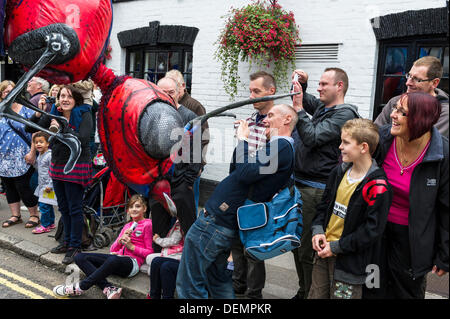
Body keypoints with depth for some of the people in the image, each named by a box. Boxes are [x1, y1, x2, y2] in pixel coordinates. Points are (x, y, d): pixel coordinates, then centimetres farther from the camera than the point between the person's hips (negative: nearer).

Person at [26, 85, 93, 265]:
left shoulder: (84, 115, -10)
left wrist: (61, 128, -22)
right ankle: (67, 241, 31)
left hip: (77, 167, -7)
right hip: (57, 166, 7)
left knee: (75, 209, 0)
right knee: (63, 207, 17)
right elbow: (31, 129, 6)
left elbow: (82, 140, -23)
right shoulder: (54, 114, 7)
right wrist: (39, 112, -8)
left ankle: (75, 246, 12)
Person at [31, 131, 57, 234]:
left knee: (44, 205, -8)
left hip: (48, 186, -9)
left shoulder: (50, 155, -17)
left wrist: (50, 185, -21)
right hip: (42, 185, 9)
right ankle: (51, 223, 26)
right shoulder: (40, 155, 12)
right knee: (48, 205, 16)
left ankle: (45, 225, 3)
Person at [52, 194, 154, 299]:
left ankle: (80, 287, -24)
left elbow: (149, 252, -2)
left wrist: (131, 246, -9)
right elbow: (112, 249, 19)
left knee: (113, 260, -43)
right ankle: (108, 289, -26)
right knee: (80, 257, -8)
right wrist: (121, 239, 0)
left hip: (132, 263, -8)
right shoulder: (127, 226, 24)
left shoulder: (147, 224, 2)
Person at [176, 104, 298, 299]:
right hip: (226, 224, 10)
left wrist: (243, 140, -10)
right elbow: (234, 170, 20)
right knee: (218, 277, 26)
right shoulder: (280, 148, 16)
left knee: (189, 285, 0)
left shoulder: (281, 146, -14)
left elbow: (246, 173, -25)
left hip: (215, 222, -10)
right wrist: (243, 139, 8)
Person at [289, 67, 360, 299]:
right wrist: (302, 84, 15)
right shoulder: (322, 106, 14)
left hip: (316, 190, -9)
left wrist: (298, 108, -18)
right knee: (297, 244, 17)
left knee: (308, 251, -2)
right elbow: (306, 101, 34)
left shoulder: (344, 114, -12)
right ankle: (303, 291, 32)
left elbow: (312, 137, -21)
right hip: (300, 184, 9)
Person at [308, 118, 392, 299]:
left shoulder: (377, 187, -19)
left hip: (349, 262, -6)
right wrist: (317, 230, -3)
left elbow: (372, 231, -19)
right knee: (316, 295, 19)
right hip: (324, 251, 7)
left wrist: (336, 247, -17)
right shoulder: (339, 172, 3)